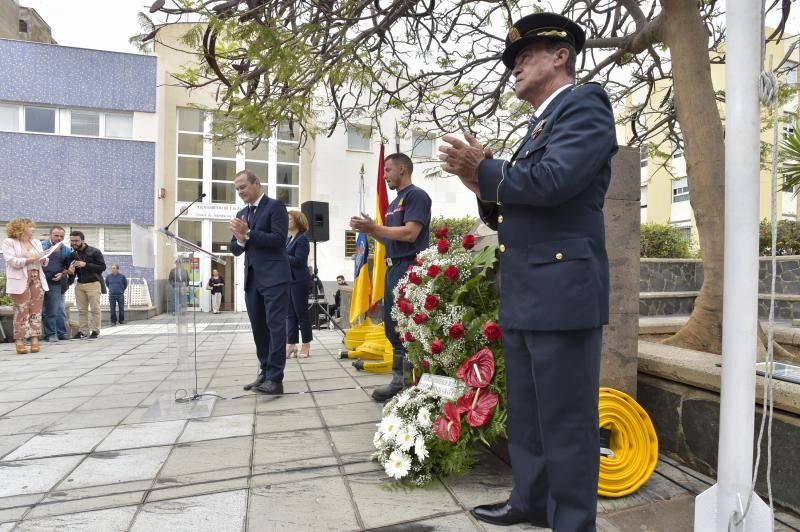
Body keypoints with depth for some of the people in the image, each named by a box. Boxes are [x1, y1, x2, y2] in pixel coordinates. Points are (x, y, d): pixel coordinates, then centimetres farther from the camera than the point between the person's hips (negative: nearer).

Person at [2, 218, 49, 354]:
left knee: (36, 310, 1)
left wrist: (44, 260, -5)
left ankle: (35, 340, 2)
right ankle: (19, 341, 0)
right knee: (22, 311, -5)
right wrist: (30, 259, -16)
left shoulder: (36, 242, 18)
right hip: (20, 280, -5)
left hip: (37, 279, 5)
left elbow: (43, 262, 17)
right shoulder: (9, 242, 1)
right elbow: (11, 261, -11)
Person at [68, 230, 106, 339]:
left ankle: (95, 331, 2)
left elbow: (102, 267, -8)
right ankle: (83, 331, 9)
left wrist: (85, 265, -16)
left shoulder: (94, 252, -4)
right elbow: (71, 269, 21)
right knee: (81, 309, 4)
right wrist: (70, 270, -4)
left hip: (93, 283, -5)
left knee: (95, 309, -4)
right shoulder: (73, 254, 10)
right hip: (79, 284, 5)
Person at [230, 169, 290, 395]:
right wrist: (240, 239, -6)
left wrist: (248, 234, -16)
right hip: (252, 279, 8)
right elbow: (236, 249, 16)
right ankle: (265, 372, 21)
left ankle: (275, 378, -8)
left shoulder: (275, 206, -3)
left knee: (275, 325, -8)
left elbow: (279, 239, -15)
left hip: (274, 277, -7)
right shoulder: (241, 214, 18)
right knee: (258, 327, 11)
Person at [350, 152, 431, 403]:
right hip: (392, 267, 10)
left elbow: (409, 233, -19)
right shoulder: (395, 202, 21)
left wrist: (374, 227, -12)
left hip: (408, 268, -10)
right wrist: (369, 229, 7)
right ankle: (399, 381, 21)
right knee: (392, 328, 12)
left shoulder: (416, 195, -7)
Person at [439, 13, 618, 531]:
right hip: (522, 297, 9)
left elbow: (552, 180, -21)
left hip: (564, 292, -9)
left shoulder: (584, 104, -2)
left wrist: (483, 169, -7)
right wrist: (483, 185, 2)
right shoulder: (537, 128, 24)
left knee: (566, 421, 2)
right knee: (526, 415, 18)